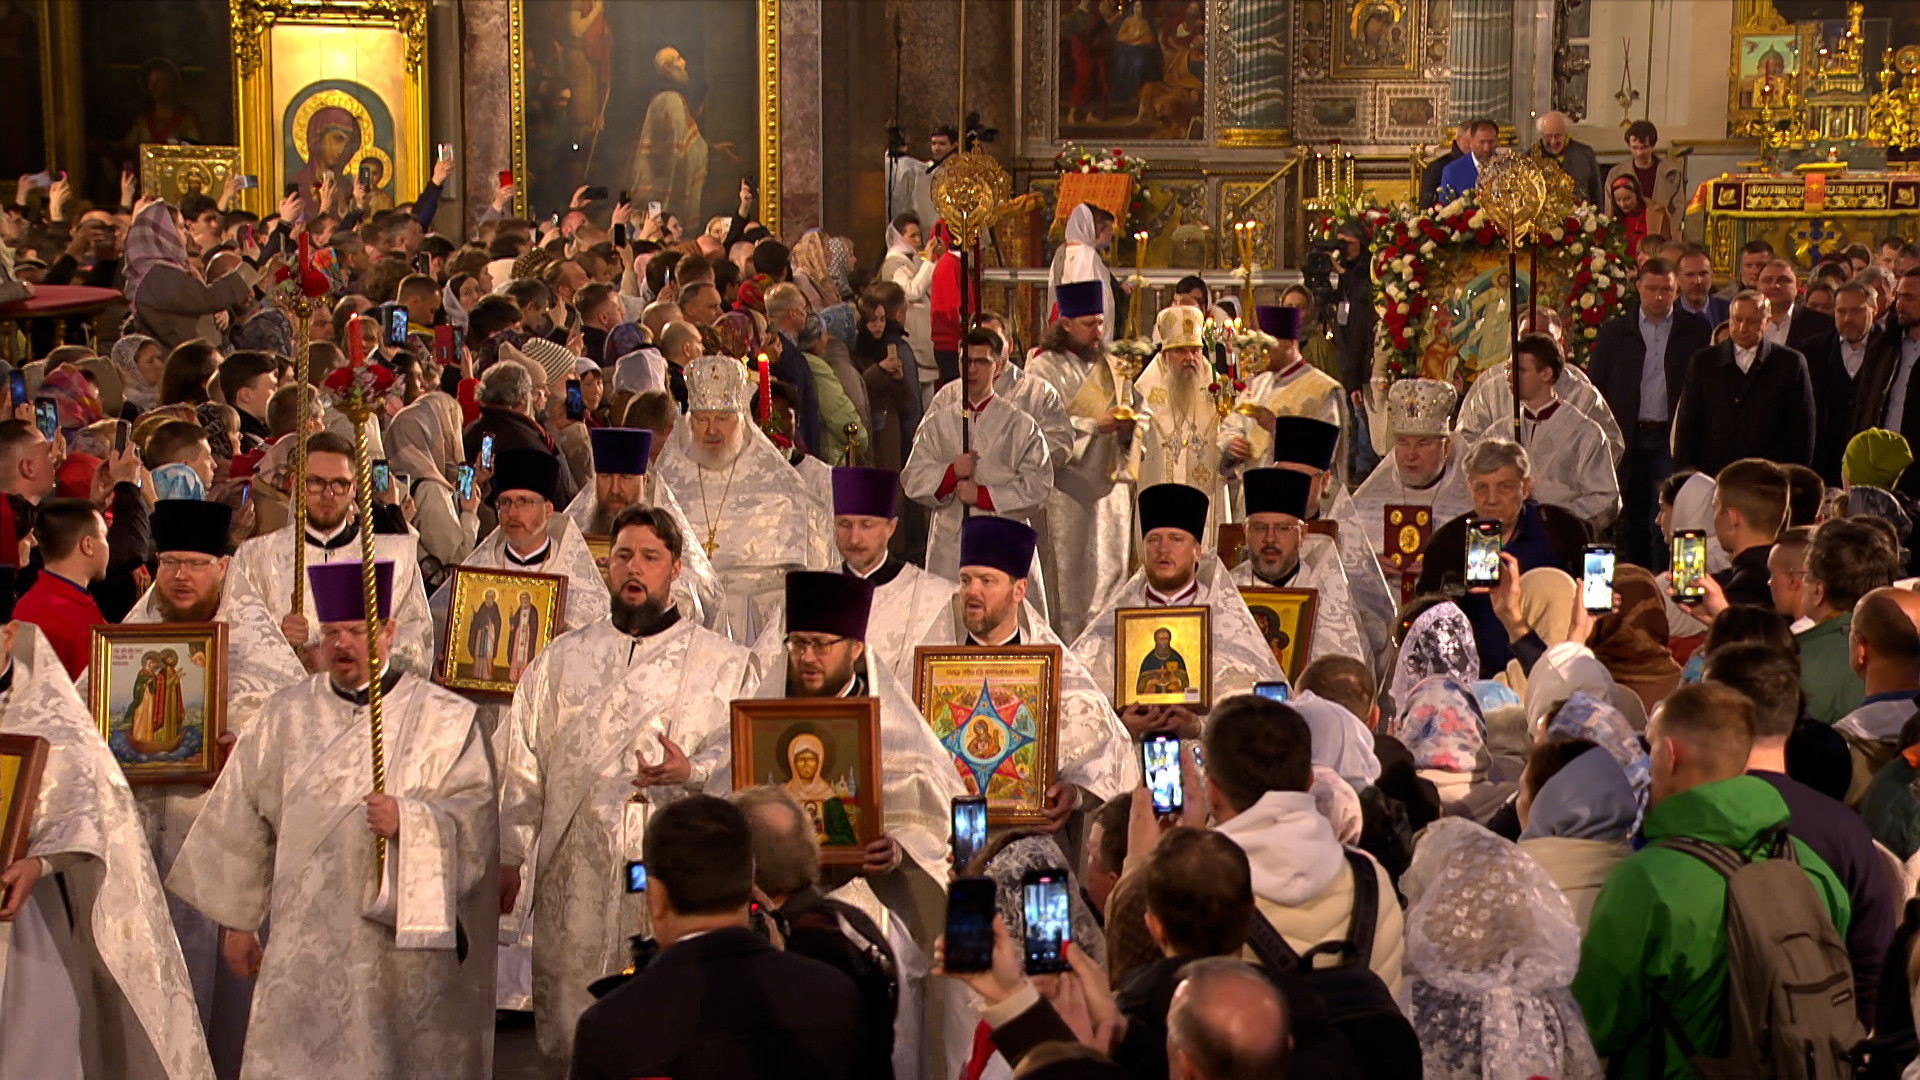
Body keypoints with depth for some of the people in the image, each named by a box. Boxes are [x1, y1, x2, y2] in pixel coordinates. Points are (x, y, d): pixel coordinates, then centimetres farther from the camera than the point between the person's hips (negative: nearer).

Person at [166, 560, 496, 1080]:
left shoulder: (443, 719, 3)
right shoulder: (285, 716, 12)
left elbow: (477, 811, -5)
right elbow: (243, 820, 15)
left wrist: (409, 820, -22)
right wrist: (237, 920, 13)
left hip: (403, 945, -2)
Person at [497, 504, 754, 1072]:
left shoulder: (723, 663, 7)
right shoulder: (560, 659, 15)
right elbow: (522, 763, 13)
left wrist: (692, 772, -22)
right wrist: (509, 857, 6)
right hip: (574, 873, 2)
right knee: (569, 1020, 3)